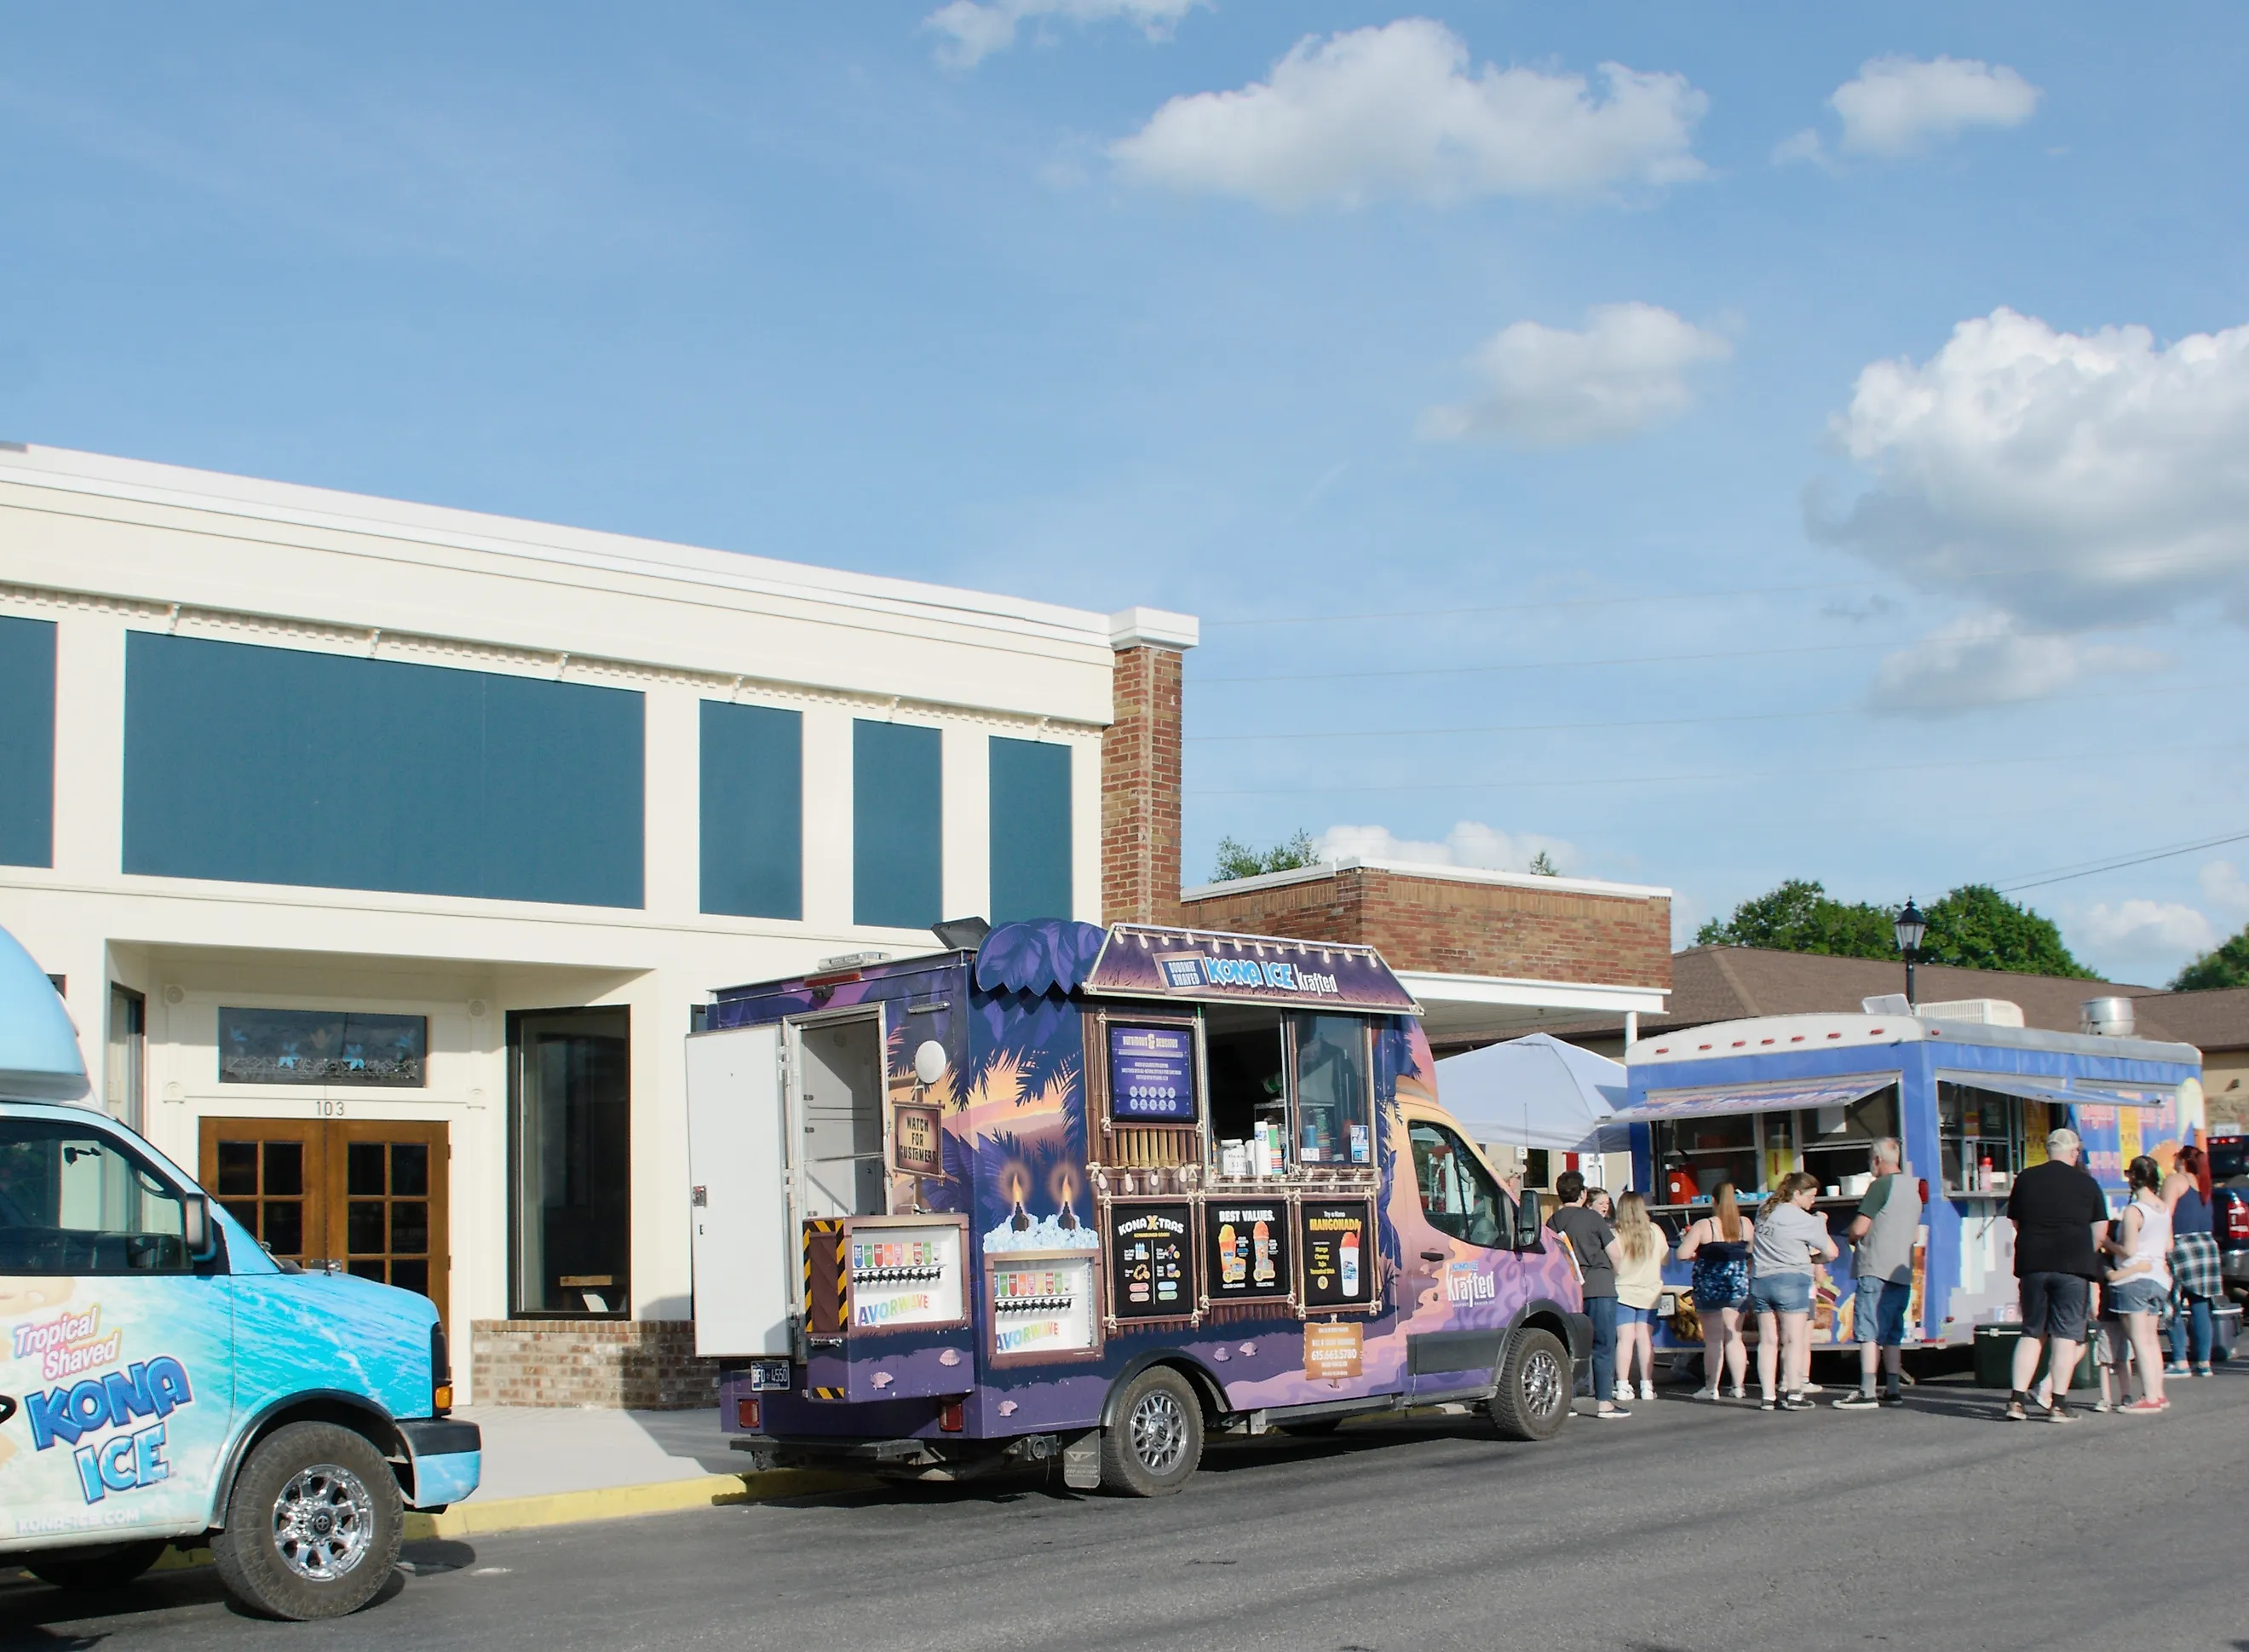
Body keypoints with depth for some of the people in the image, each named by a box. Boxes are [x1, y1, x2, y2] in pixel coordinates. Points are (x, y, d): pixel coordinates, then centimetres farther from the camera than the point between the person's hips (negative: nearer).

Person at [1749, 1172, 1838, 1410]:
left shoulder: (1764, 1211, 12)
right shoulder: (1802, 1219, -8)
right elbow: (1831, 1252, -7)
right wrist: (1814, 1259, 15)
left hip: (1760, 1281, 6)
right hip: (1791, 1281, -6)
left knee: (1768, 1341, 7)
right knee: (1794, 1341, 0)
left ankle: (1768, 1396, 6)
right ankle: (1793, 1394, -2)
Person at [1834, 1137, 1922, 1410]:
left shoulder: (1881, 1185, -11)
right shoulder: (1912, 1190, 16)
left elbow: (1859, 1228, -14)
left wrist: (1852, 1236, 6)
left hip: (1876, 1270, -8)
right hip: (1902, 1272, 9)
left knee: (1869, 1331, -9)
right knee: (1892, 1333, 13)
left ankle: (1867, 1392, -14)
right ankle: (1893, 1390, 12)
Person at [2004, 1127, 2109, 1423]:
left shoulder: (2025, 1179, 8)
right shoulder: (2087, 1184, 1)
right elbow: (2100, 1229, 4)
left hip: (2032, 1264, 3)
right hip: (2073, 1265, -3)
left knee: (2032, 1332, 10)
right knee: (2066, 1334, 0)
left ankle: (2017, 1399, 3)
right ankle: (2058, 1404, -3)